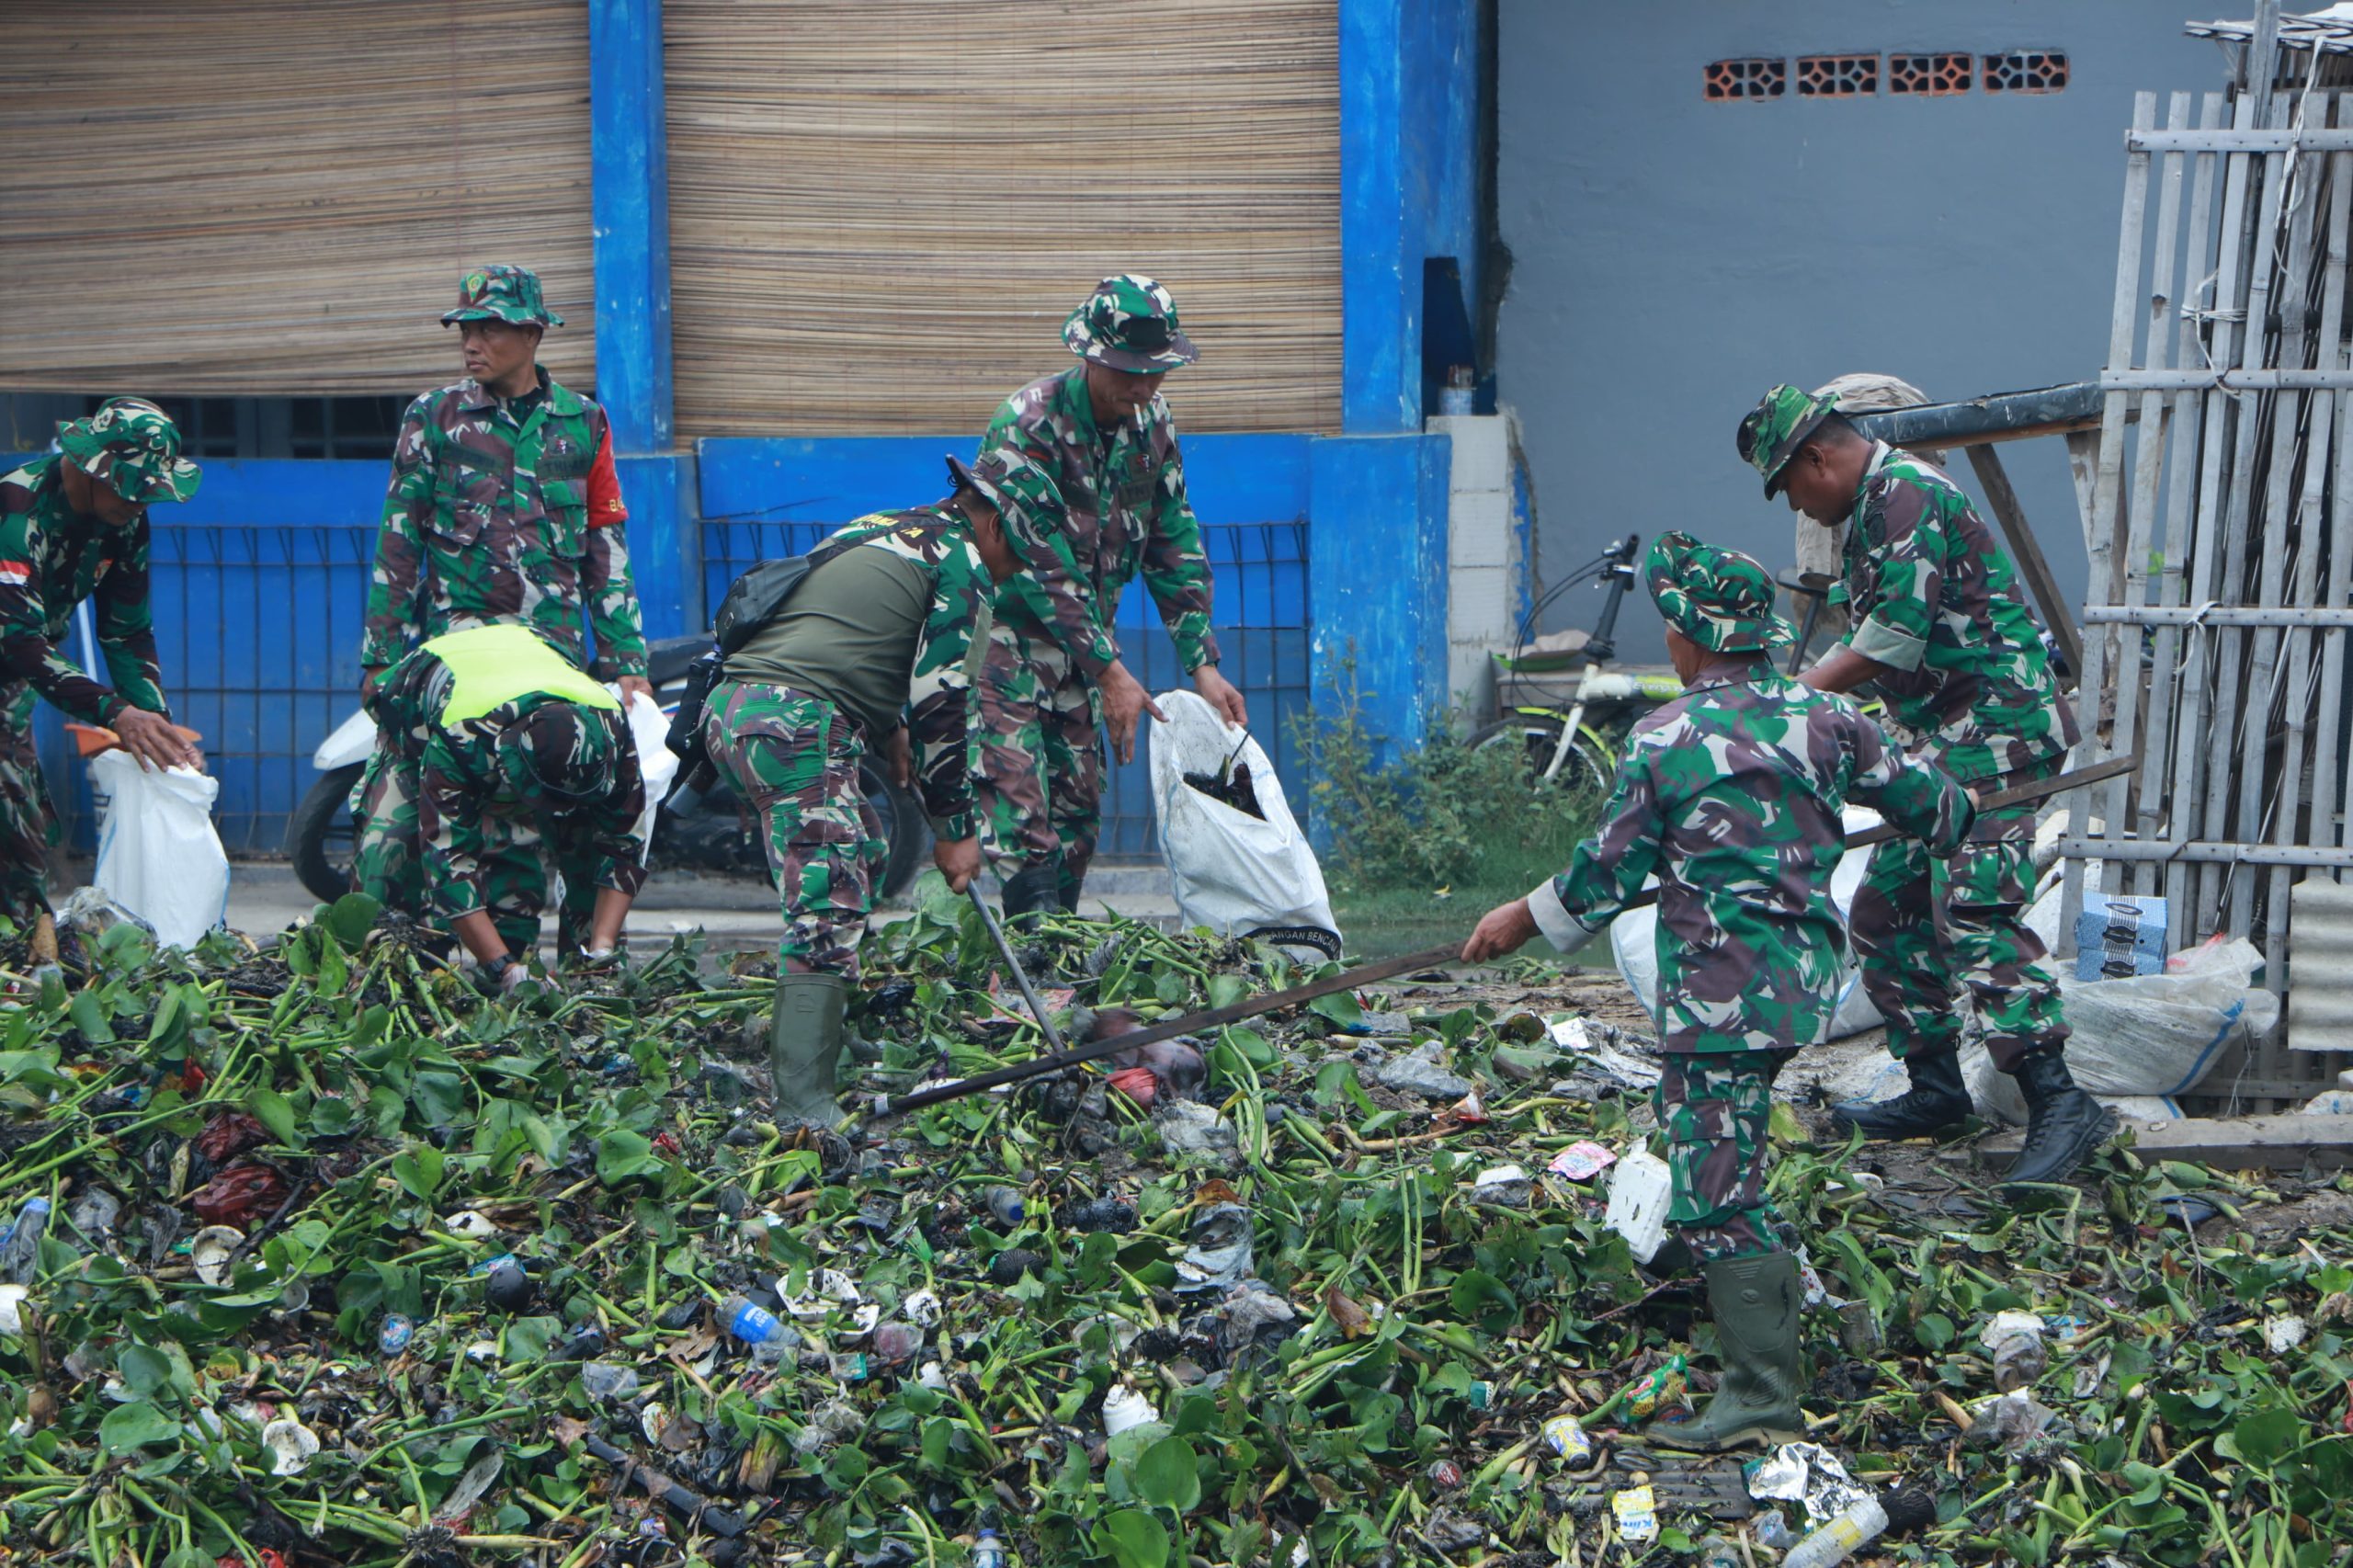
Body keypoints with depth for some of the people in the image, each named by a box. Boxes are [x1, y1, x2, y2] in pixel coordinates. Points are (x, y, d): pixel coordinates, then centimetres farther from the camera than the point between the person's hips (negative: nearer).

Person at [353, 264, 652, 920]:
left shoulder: (581, 422, 11)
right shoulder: (435, 416, 7)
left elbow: (605, 550, 14)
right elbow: (398, 544, 7)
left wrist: (627, 663, 8)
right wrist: (380, 657, 1)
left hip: (554, 646, 1)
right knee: (396, 809, -11)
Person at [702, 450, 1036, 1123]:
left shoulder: (874, 531, 28)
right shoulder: (961, 563, 2)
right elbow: (940, 702, -2)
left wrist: (888, 729, 30)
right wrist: (955, 831, 4)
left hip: (728, 706, 9)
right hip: (795, 725, -9)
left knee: (859, 857, 26)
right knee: (831, 915, -13)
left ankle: (797, 1034, 29)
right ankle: (803, 1105, -21)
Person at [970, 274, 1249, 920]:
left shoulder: (1151, 422, -2)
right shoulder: (1028, 424, -23)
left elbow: (1174, 546, 3)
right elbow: (1042, 566, -24)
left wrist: (1203, 665, -4)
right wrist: (1110, 670, -25)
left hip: (1082, 634, 7)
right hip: (1007, 628, -7)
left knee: (1079, 802, 5)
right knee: (1021, 803, -17)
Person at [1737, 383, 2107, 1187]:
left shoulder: (1905, 493, -13)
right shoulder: (1873, 508, 20)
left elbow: (1898, 635, -21)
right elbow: (1883, 645, 23)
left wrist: (1804, 691, -11)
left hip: (1994, 735, -11)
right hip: (1941, 743, 11)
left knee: (1972, 912, -20)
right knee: (1887, 911, 12)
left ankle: (2059, 1104, -24)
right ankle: (1934, 1087, 20)